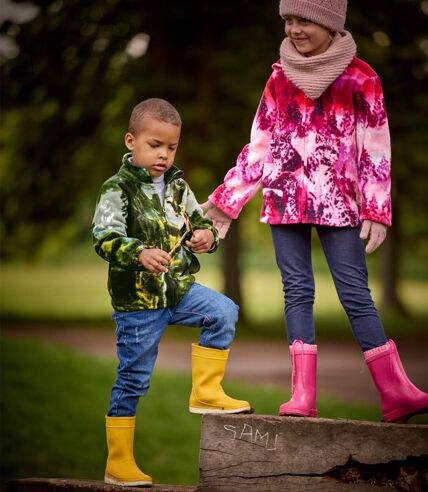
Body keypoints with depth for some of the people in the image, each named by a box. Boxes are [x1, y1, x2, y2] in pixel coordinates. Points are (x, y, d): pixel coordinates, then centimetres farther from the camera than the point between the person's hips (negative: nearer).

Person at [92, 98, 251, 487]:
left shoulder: (177, 184, 8)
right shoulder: (118, 189, -12)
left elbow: (198, 219, 20)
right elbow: (105, 238, -23)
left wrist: (207, 234, -5)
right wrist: (140, 253, -41)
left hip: (179, 289, 5)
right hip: (137, 299, -5)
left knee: (224, 312, -18)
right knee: (133, 380, 1)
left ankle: (206, 392, -3)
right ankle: (118, 464, 11)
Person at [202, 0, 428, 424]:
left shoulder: (359, 78, -1)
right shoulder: (281, 77, 9)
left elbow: (375, 149, -2)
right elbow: (260, 146, 14)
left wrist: (376, 211, -8)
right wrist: (226, 200, 12)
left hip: (338, 203, -3)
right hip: (285, 200, 3)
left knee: (355, 292, -8)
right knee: (297, 290, -1)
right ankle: (303, 395, -2)